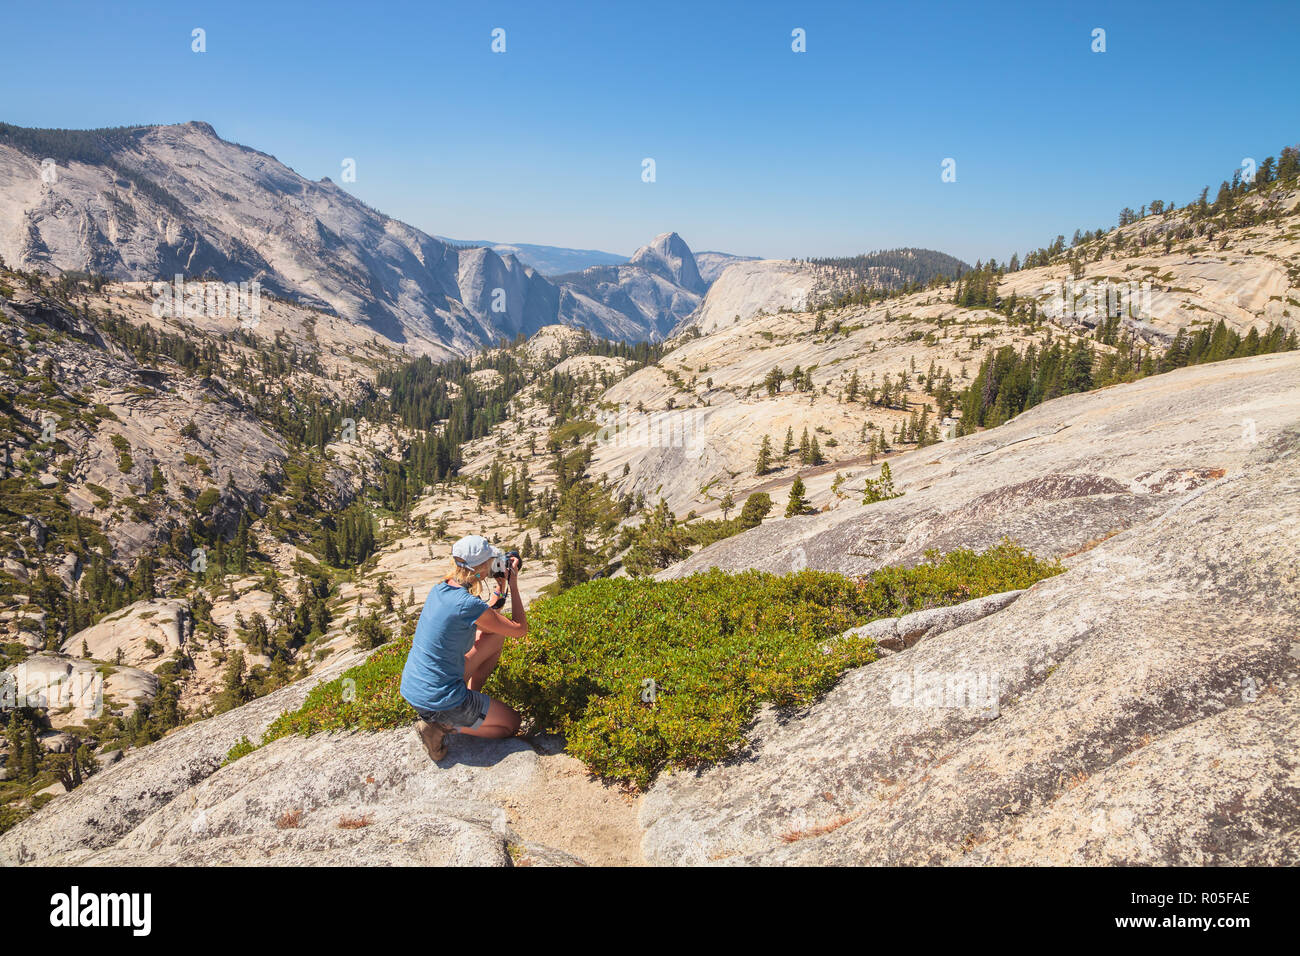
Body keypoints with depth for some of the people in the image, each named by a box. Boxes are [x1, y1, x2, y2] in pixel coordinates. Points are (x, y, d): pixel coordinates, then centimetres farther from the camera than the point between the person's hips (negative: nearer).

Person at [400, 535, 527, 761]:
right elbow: (520, 629, -9)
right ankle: (443, 726, 0)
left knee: (495, 636, 16)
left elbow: (489, 620, 18)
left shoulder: (441, 588, 0)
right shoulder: (468, 605, -25)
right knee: (512, 724, 14)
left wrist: (501, 585, 11)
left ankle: (472, 695, 19)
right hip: (438, 702, -8)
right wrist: (513, 584, -3)